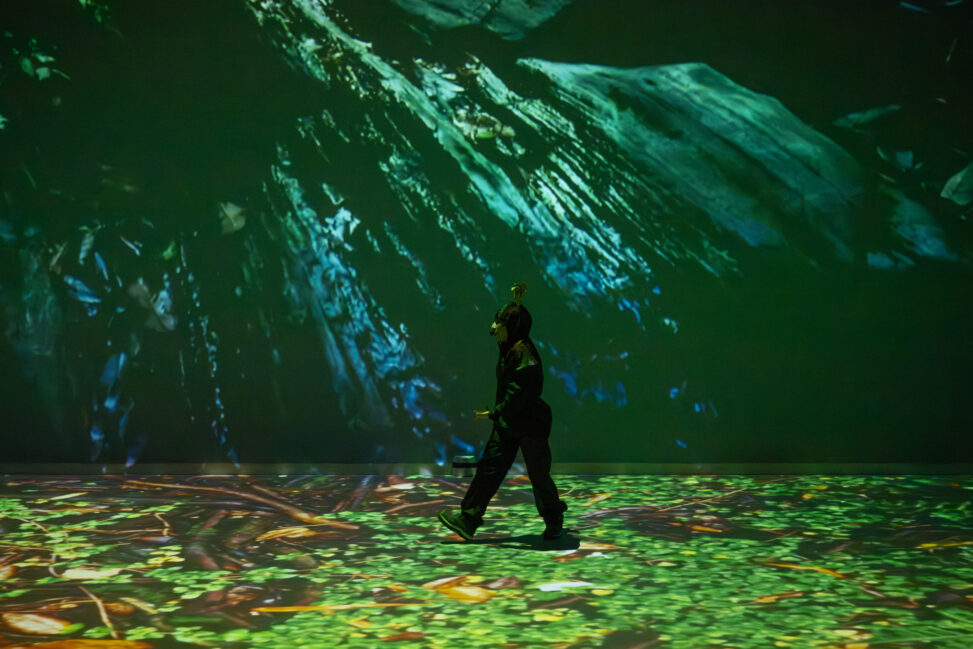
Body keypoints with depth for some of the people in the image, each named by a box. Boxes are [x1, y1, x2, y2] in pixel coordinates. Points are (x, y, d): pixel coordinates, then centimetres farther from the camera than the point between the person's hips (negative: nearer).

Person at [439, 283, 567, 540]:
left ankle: (554, 522, 24)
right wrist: (516, 303, 25)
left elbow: (519, 395, -26)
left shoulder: (524, 355, -22)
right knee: (489, 468, 2)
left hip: (529, 424, -9)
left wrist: (494, 413, -22)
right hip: (506, 423, 9)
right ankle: (468, 520, -1)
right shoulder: (509, 348, 6)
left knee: (538, 475, 3)